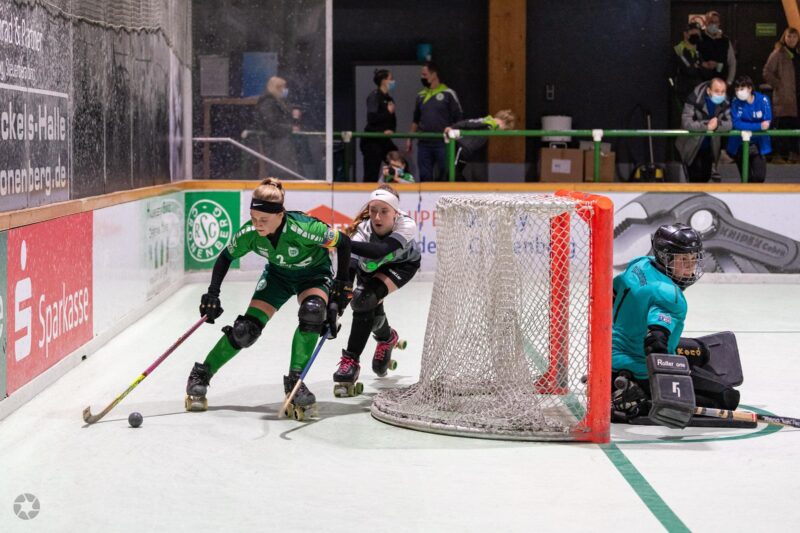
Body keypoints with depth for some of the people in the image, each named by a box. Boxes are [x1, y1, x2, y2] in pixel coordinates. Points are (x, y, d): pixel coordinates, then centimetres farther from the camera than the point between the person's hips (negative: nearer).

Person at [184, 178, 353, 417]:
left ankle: (294, 380, -22)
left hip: (314, 273, -2)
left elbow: (343, 242, -23)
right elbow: (226, 257, -6)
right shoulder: (249, 233, -26)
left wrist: (342, 284, -19)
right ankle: (201, 375, 7)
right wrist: (212, 294, -14)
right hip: (278, 274, 3)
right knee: (247, 328, -10)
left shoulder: (303, 228, -38)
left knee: (312, 311, -34)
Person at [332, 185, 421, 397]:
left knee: (367, 299, -25)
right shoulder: (364, 229, -35)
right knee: (371, 305, -5)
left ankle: (351, 361, -19)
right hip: (371, 266, 3)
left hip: (404, 264, -3)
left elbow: (381, 251, -55)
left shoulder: (407, 225, -38)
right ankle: (386, 337, 34)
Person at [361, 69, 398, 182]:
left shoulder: (389, 99, 14)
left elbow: (393, 121, 17)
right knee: (371, 176, -7)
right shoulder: (374, 96, -9)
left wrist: (391, 130, -5)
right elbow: (372, 118, -22)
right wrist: (388, 112, -11)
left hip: (385, 141, 8)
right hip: (372, 141, -8)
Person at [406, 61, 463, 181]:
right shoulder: (421, 96, 13)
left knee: (445, 177, -3)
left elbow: (458, 119, -1)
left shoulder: (448, 94, -2)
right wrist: (409, 139, 14)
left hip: (443, 144, -5)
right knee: (424, 177, 5)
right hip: (424, 144, 5)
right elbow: (416, 120, 21)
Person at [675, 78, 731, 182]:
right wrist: (707, 126, -35)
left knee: (705, 177, 13)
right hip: (692, 146, -5)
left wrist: (717, 124, -34)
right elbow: (686, 123, -32)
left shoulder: (725, 104, -8)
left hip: (709, 148, 5)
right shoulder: (694, 100, -24)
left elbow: (729, 124, -15)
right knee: (695, 179, -10)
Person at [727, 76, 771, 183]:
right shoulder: (736, 102, -12)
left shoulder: (762, 100, -11)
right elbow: (736, 124, -22)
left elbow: (767, 122, -15)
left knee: (759, 177, -5)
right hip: (740, 145, 0)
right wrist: (759, 126, -30)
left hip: (759, 145, 0)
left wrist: (748, 128, -23)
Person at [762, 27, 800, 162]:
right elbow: (767, 73, -8)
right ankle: (781, 153, -3)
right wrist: (778, 85, -10)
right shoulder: (778, 54, -4)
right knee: (783, 124, -8)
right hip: (783, 96, -6)